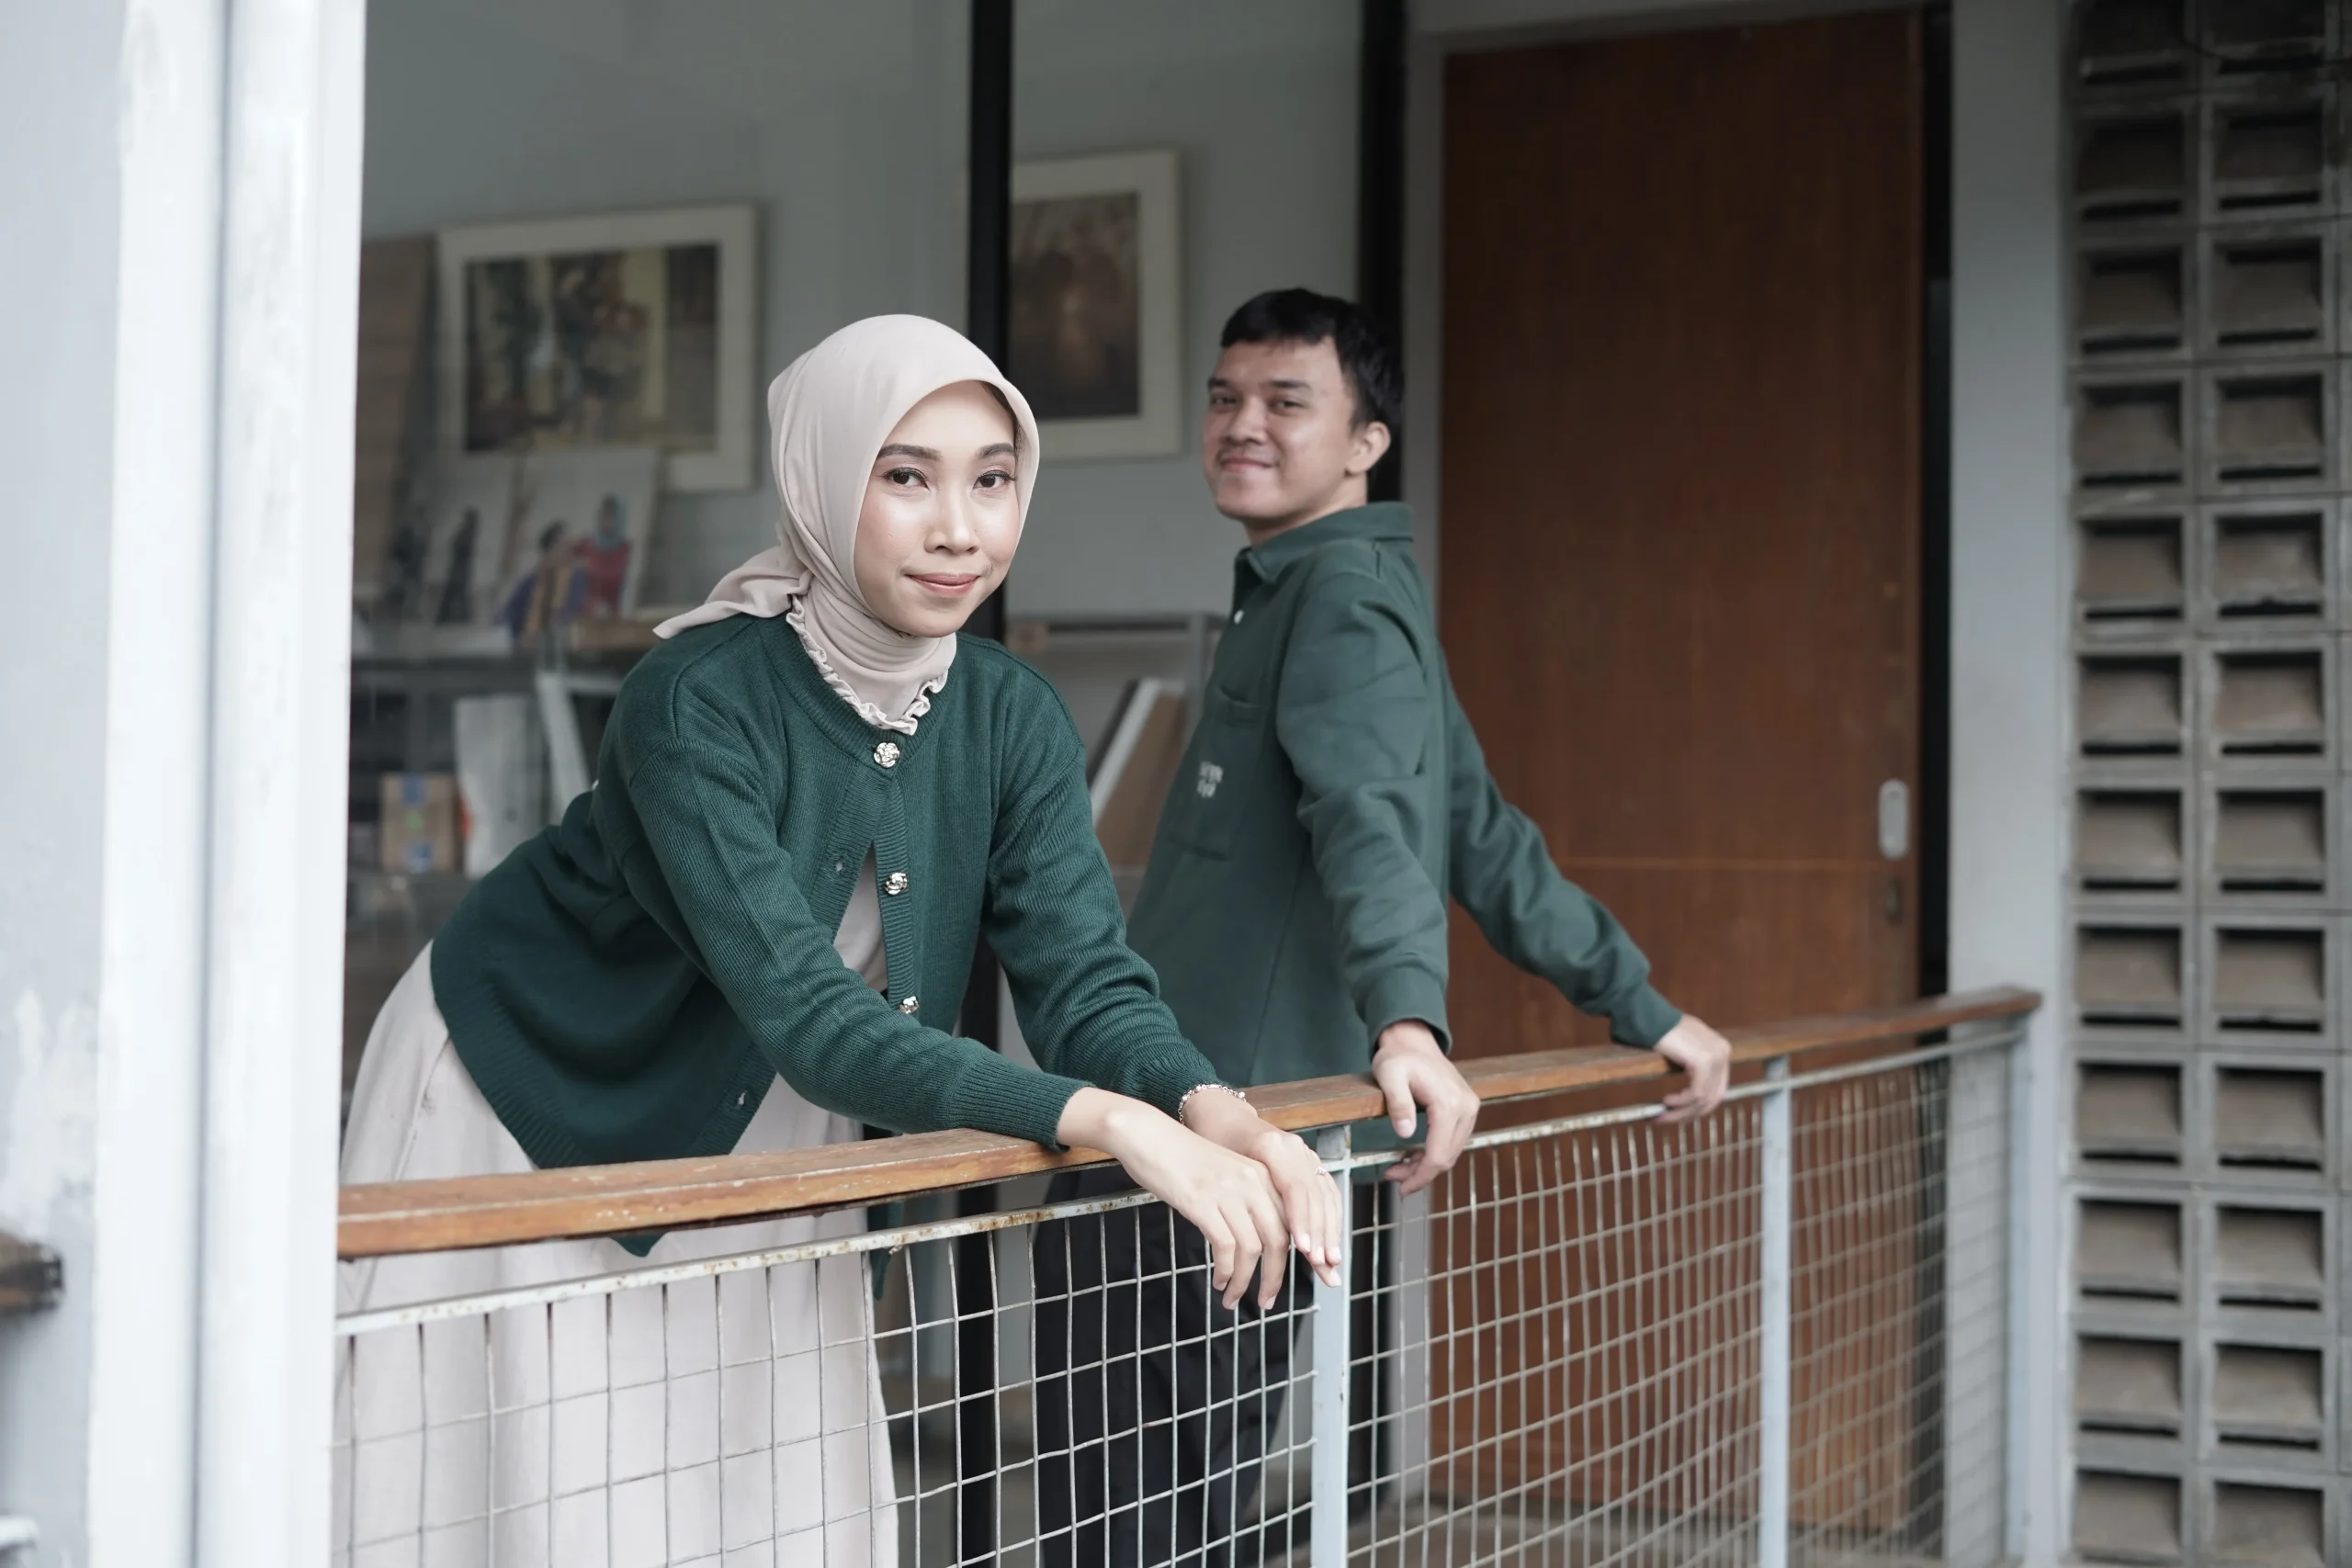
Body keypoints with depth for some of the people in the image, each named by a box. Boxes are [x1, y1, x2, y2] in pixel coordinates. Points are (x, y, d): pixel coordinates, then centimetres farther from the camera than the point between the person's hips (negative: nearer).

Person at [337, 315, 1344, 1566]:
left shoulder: (1011, 719, -11)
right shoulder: (698, 702, -29)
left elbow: (1085, 980, -15)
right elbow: (806, 1016, -36)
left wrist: (1216, 1114, -37)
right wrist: (1110, 1124, -46)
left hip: (763, 1155, 5)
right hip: (527, 1115, -5)